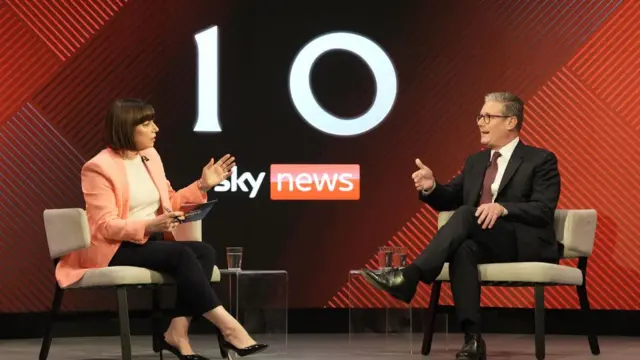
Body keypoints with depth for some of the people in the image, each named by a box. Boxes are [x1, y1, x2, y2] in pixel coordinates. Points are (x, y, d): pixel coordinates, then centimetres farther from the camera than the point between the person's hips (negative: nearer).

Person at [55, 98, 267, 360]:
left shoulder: (150, 156, 11)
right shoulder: (99, 168, -12)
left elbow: (169, 203, 20)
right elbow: (105, 226, -19)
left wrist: (203, 185, 6)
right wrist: (149, 226, -33)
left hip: (152, 241, 8)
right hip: (114, 249, -7)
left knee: (204, 251, -21)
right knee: (182, 255, -31)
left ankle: (177, 333, -28)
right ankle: (228, 327, -30)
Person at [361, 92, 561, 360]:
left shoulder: (541, 160, 1)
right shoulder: (475, 162, 21)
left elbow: (544, 211, -11)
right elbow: (450, 200, 19)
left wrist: (502, 207, -28)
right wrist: (431, 187, -5)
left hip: (526, 245, -5)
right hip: (485, 244, 5)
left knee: (467, 213, -30)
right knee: (463, 249, -33)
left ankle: (409, 276, -40)